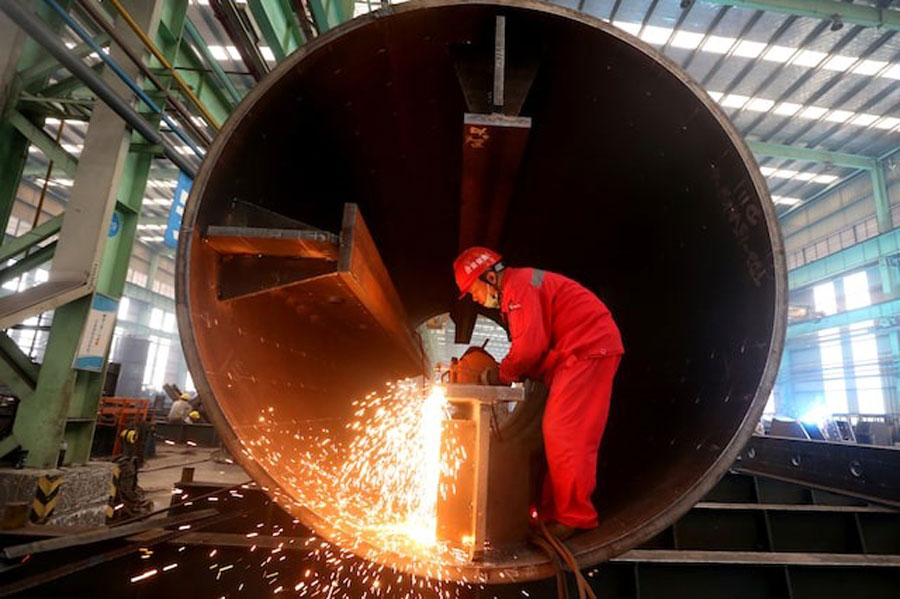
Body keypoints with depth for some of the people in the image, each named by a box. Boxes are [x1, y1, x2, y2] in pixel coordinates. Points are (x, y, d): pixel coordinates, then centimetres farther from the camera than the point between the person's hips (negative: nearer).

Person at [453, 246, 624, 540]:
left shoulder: (519, 285, -13)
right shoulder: (512, 294, 20)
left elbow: (530, 346, -20)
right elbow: (533, 347, 16)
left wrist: (499, 375, -5)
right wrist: (503, 373, 4)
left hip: (589, 349, -11)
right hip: (577, 354, 11)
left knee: (565, 435, -11)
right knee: (557, 433, 10)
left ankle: (575, 518, -1)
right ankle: (555, 510, 18)